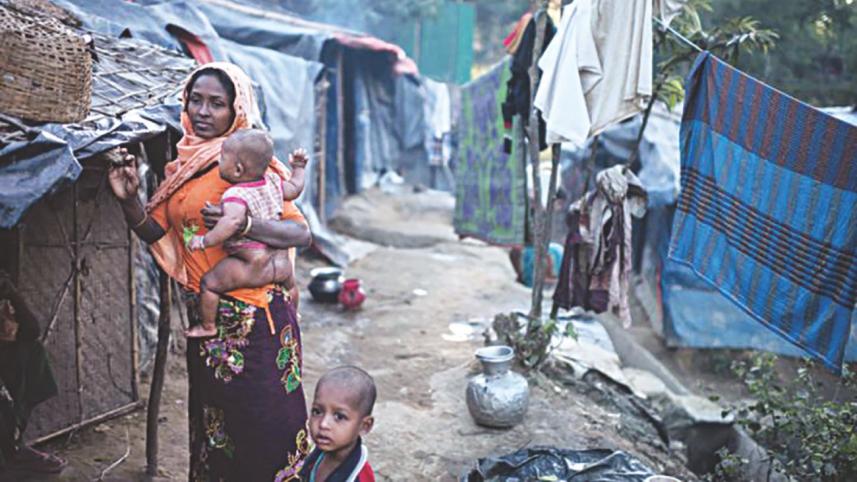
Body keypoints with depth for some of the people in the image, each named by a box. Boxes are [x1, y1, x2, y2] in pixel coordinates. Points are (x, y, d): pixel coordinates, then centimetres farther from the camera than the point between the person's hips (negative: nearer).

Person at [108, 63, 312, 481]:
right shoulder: (181, 167, 11)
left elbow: (302, 232, -17)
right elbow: (155, 230, 10)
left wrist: (243, 224, -32)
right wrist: (128, 199, -7)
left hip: (251, 319, -7)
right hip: (204, 318, 7)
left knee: (263, 427, 1)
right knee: (213, 421, 20)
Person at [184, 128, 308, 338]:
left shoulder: (235, 195, -22)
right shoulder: (273, 181, -1)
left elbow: (232, 221, -40)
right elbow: (294, 189, 17)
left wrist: (204, 241, -34)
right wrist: (298, 167, 32)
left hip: (250, 267, -8)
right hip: (279, 263, 8)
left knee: (209, 283, 5)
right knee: (288, 276, 37)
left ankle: (208, 327, 16)